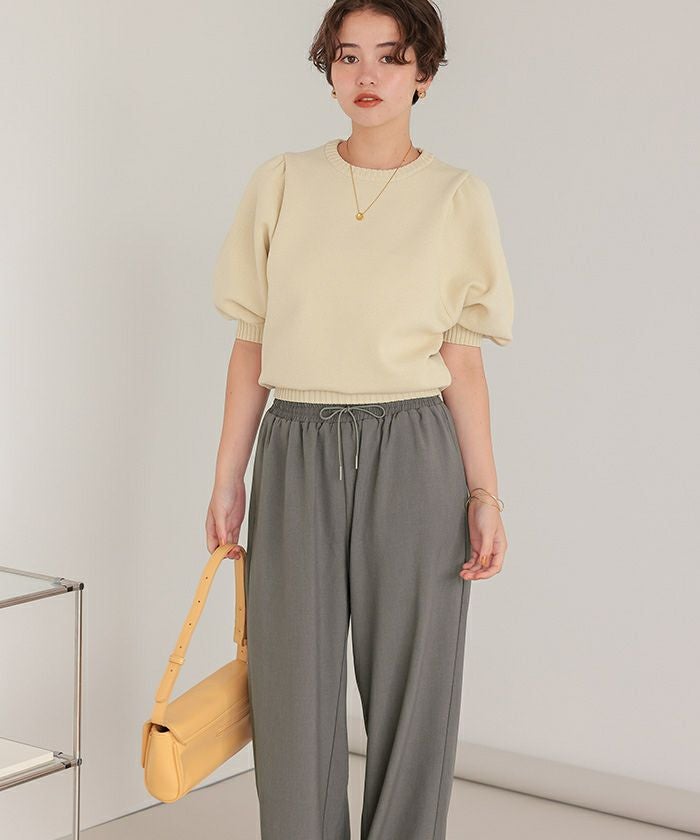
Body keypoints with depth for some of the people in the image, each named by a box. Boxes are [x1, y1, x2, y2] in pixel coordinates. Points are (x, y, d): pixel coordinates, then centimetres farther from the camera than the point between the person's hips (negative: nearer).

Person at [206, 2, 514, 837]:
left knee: (410, 691, 4)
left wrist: (484, 494, -5)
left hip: (411, 458, -1)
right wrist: (228, 481, 5)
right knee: (294, 696, 4)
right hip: (297, 454, 1)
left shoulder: (458, 198, 2)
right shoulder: (280, 183, 5)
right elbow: (251, 344, 7)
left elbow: (463, 361, 2)